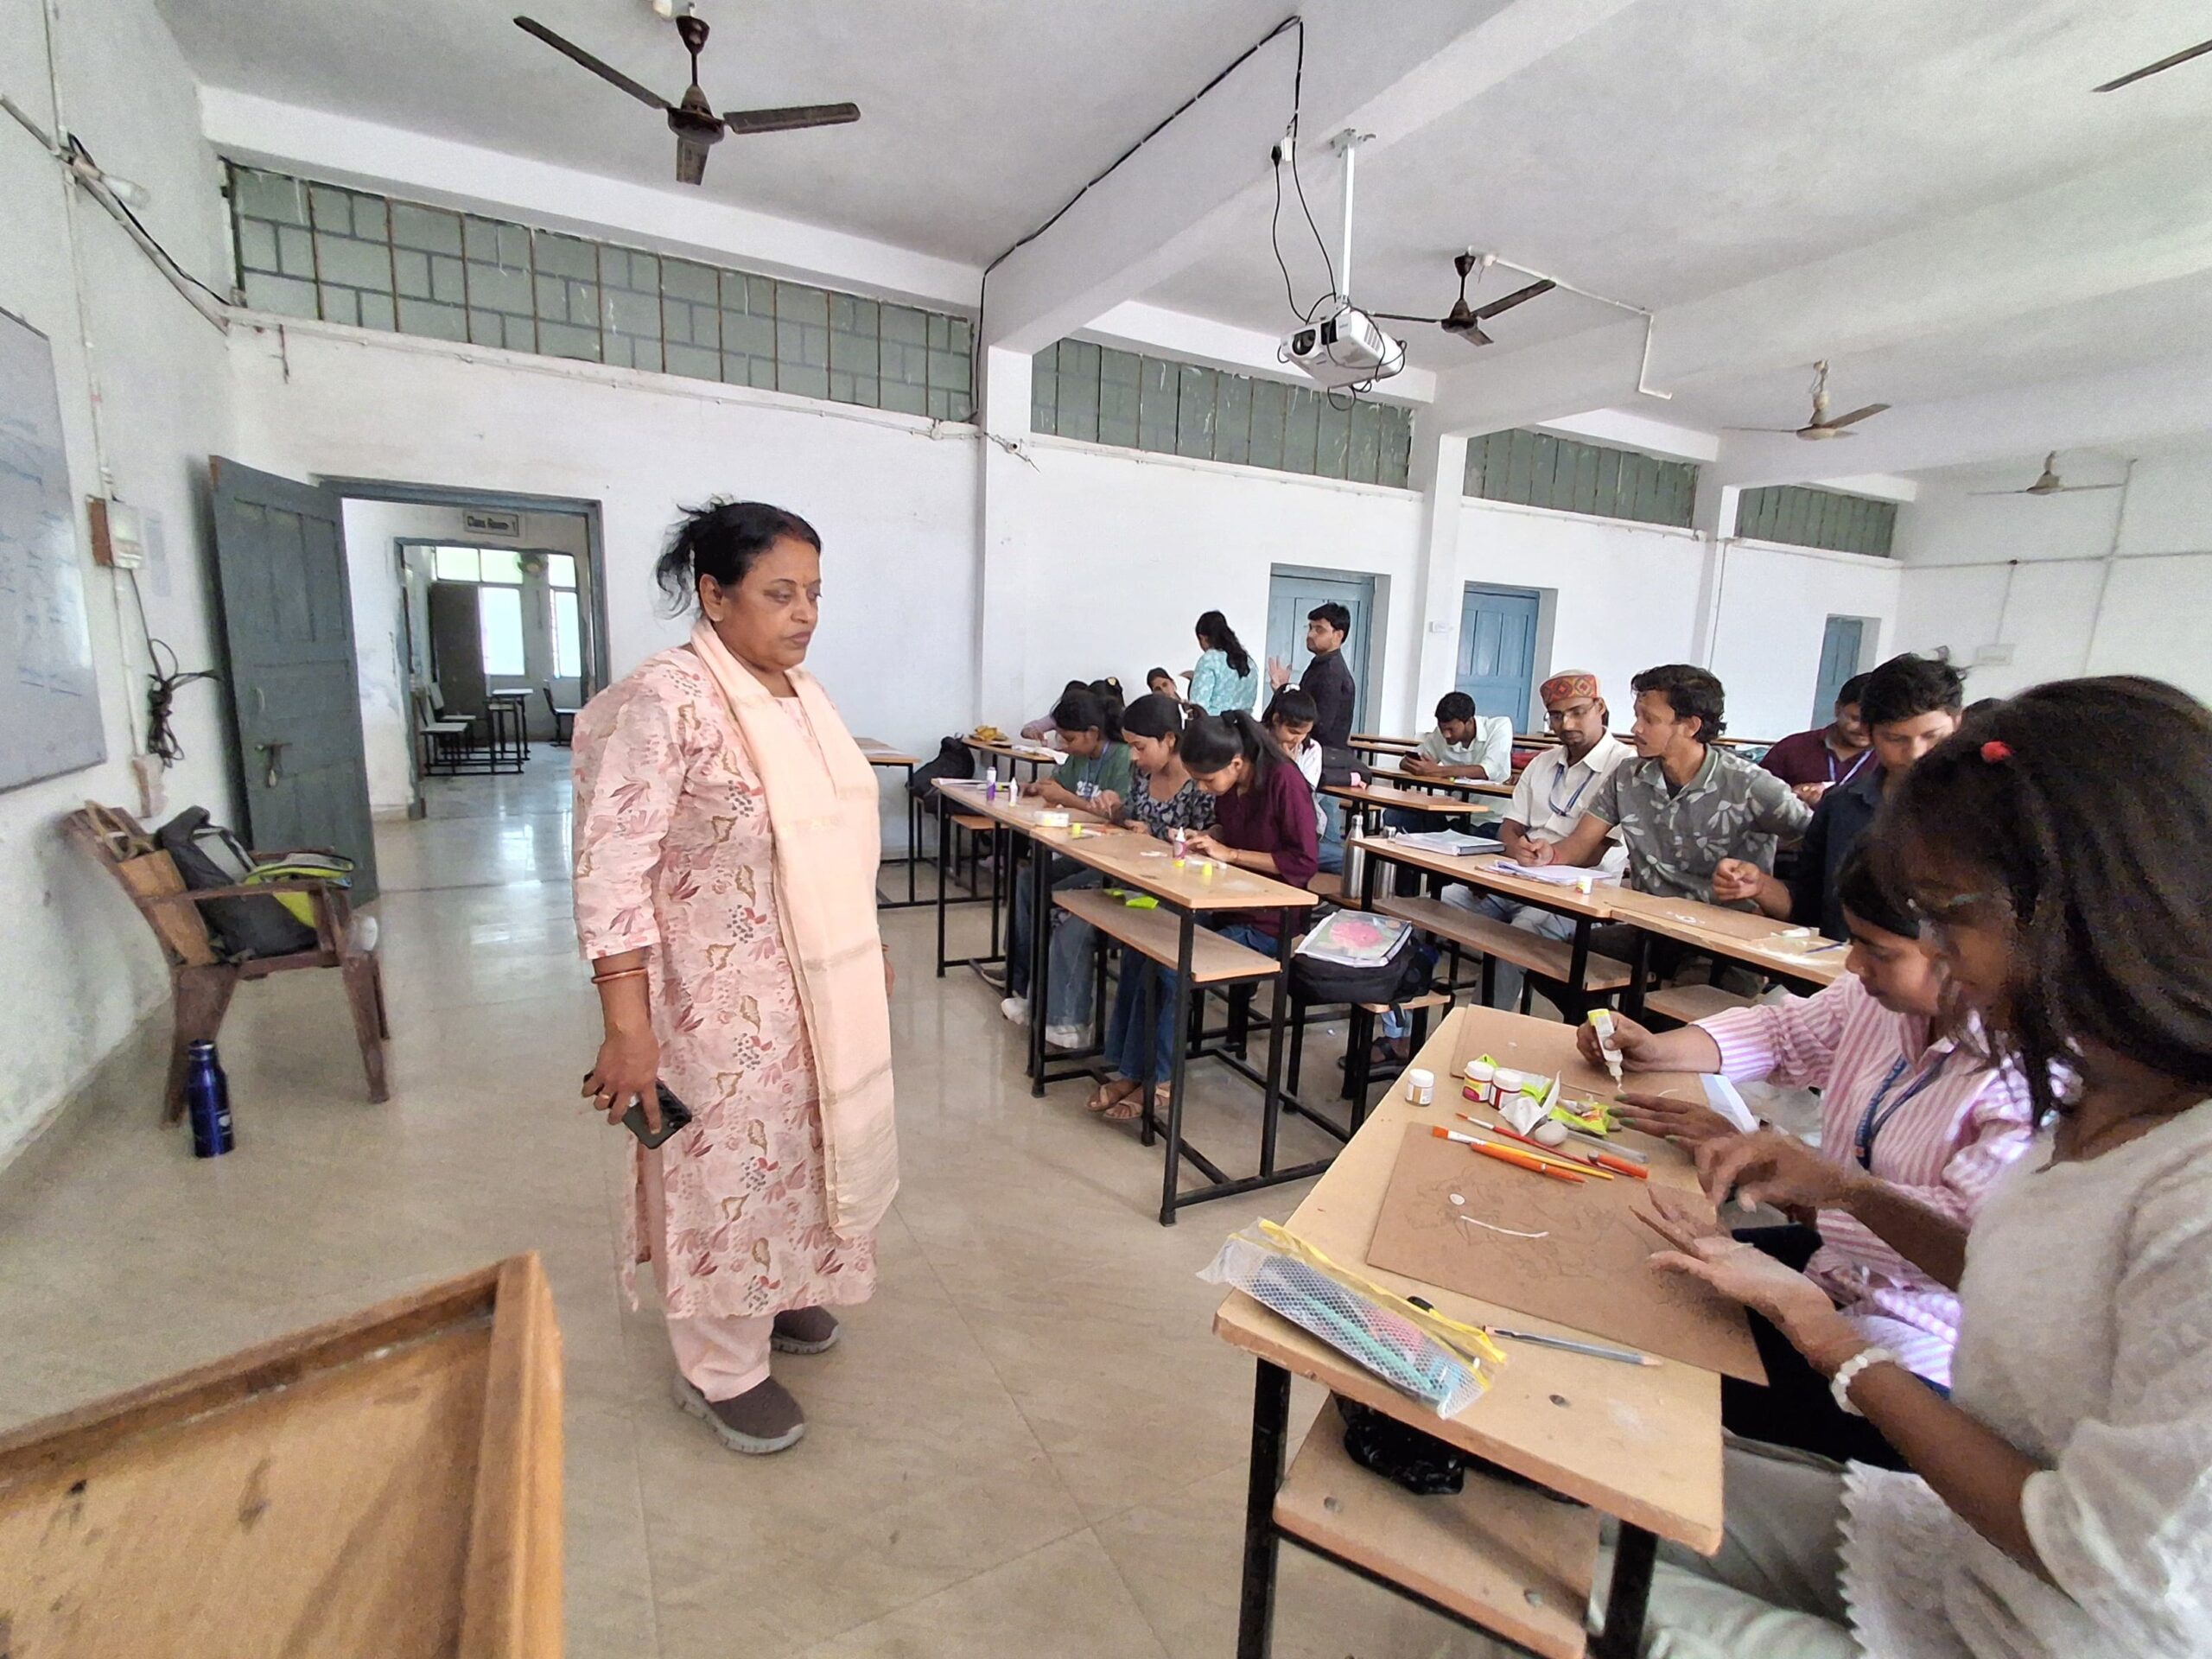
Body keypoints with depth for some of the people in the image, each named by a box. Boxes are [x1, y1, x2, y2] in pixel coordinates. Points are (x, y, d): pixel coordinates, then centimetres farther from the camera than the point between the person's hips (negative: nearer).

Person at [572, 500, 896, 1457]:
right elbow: (612, 868, -22)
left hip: (820, 985, 8)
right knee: (728, 1164, 10)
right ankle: (721, 1368, 34)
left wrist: (868, 950, 17)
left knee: (793, 1144, 23)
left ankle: (773, 1291, 49)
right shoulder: (665, 700, -20)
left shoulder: (802, 692, 5)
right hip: (723, 1000, -7)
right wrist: (627, 1027, -24)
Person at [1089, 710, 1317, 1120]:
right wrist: (1205, 838, -1)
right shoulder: (1228, 785, 1)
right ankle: (1130, 1069, -4)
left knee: (1168, 965, -21)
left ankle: (1154, 1079, -1)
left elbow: (1302, 864, -19)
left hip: (1267, 921, -8)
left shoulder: (1283, 782, -20)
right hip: (1226, 905, 8)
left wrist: (1229, 853, -20)